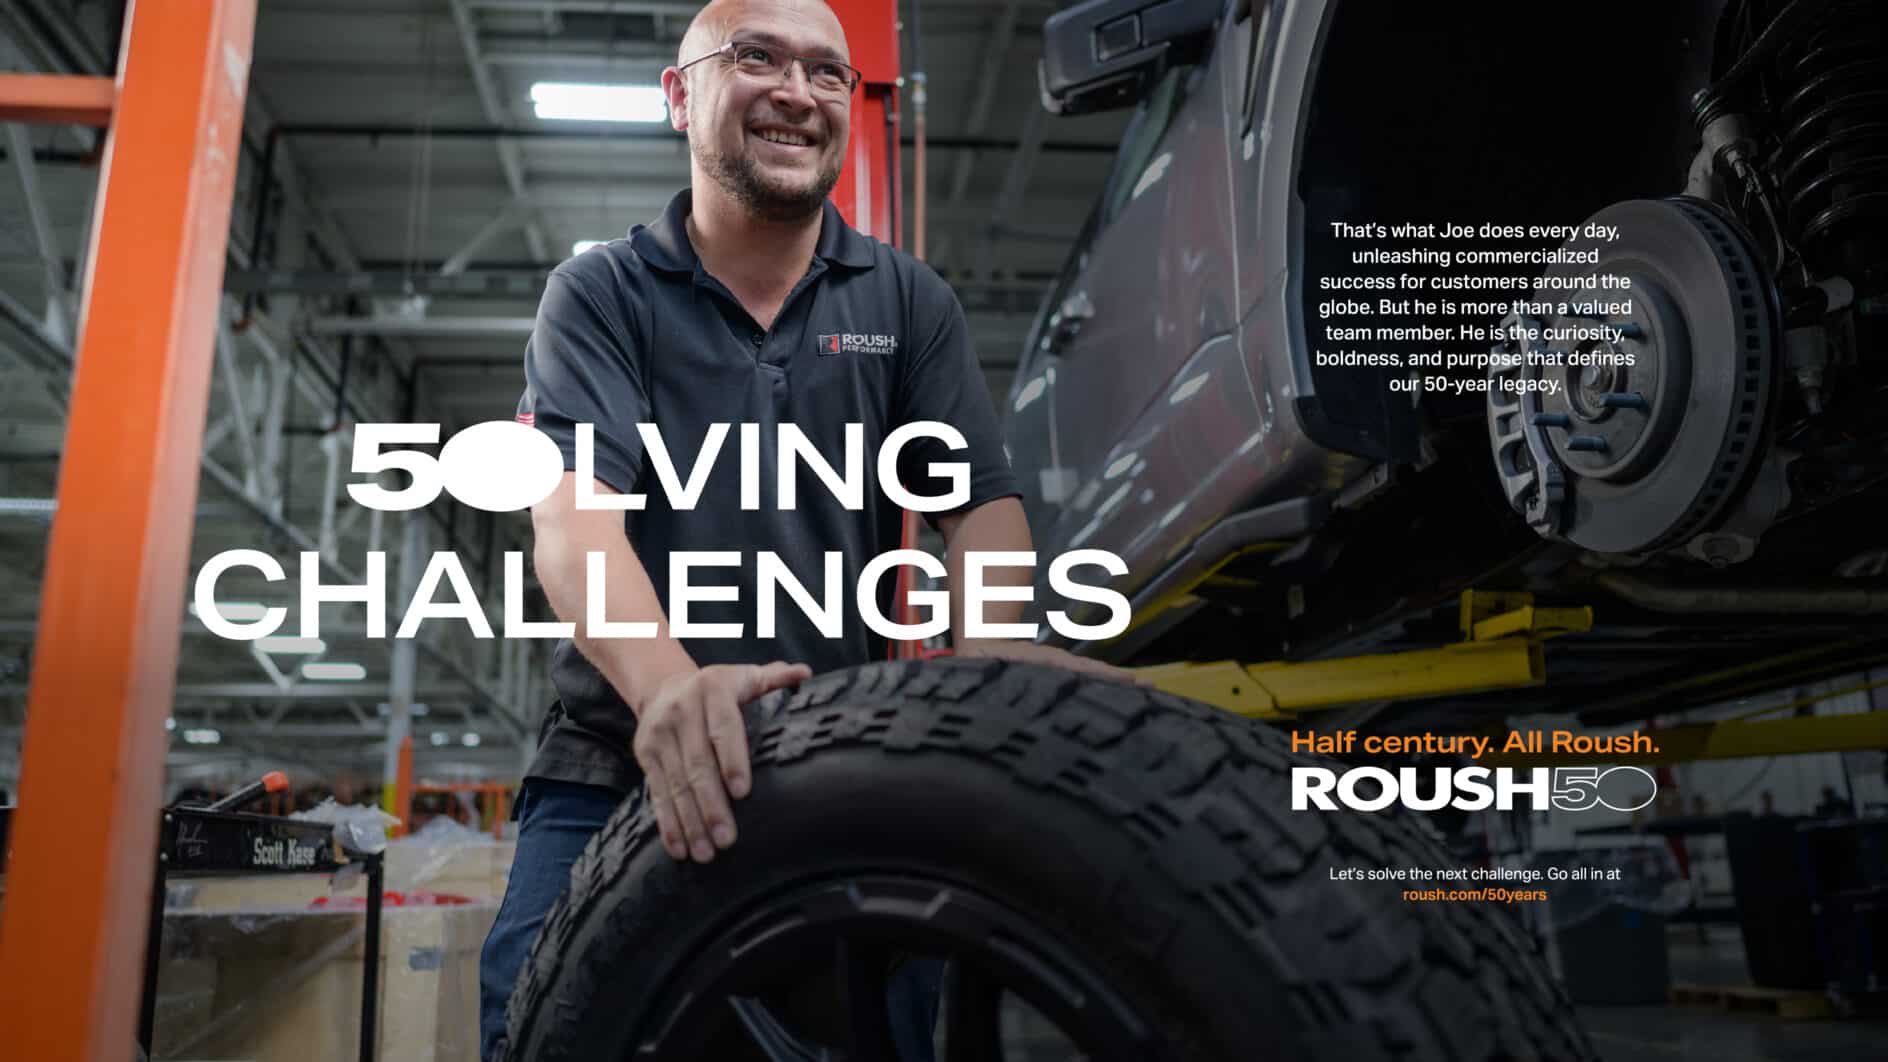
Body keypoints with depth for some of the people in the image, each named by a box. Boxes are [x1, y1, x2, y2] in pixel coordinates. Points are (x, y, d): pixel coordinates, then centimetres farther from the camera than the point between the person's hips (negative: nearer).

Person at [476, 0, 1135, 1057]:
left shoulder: (911, 302, 8)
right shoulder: (600, 295, 1)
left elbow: (980, 499, -1)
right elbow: (572, 508, -15)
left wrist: (992, 655, -24)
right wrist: (667, 684, -36)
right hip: (615, 766, -1)